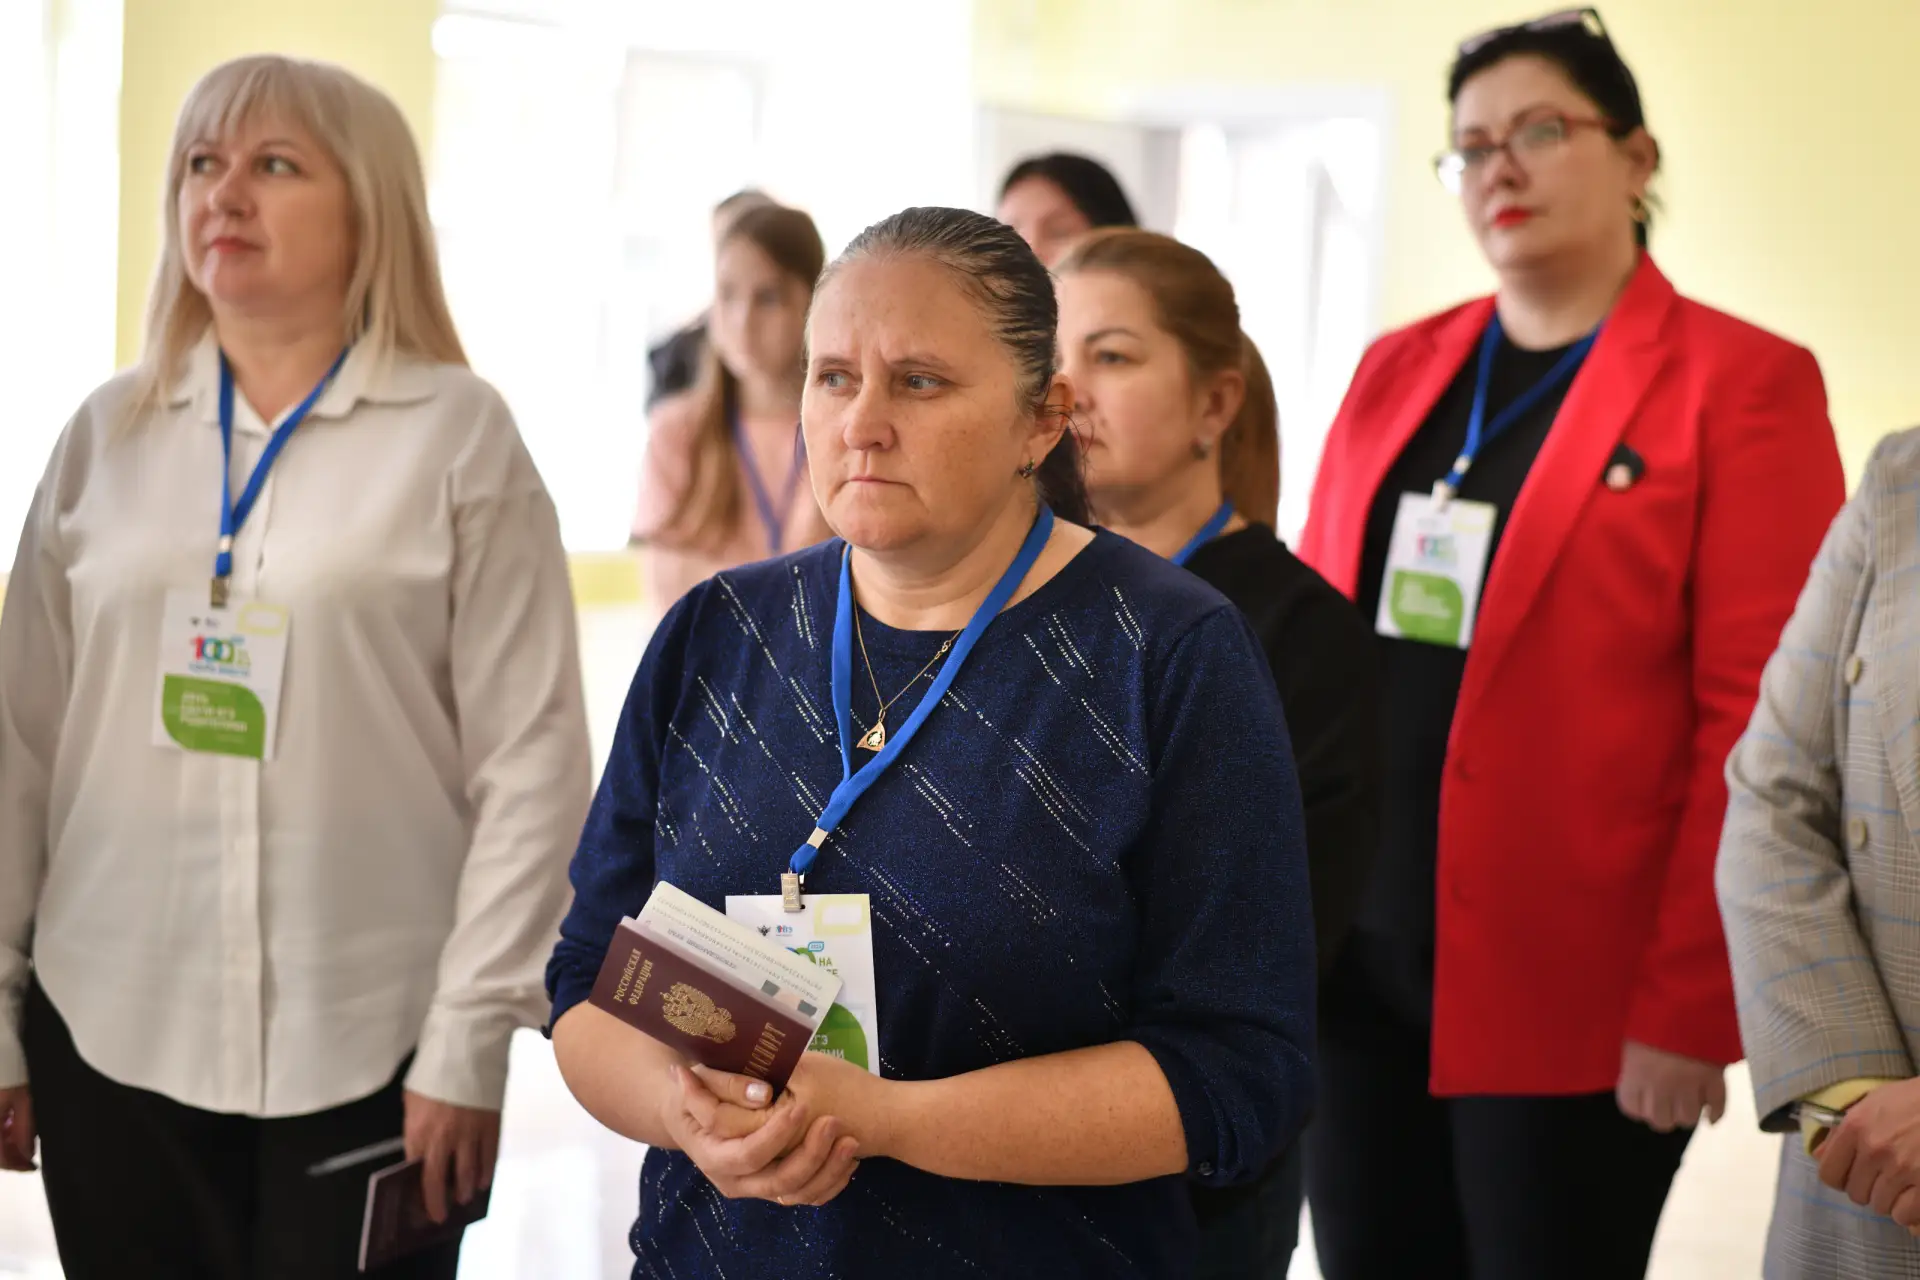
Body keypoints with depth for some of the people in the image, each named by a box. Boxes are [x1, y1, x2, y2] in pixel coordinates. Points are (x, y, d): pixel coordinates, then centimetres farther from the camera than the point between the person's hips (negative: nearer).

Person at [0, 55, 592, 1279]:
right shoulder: (110, 433, 8)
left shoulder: (460, 435, -2)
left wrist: (471, 1039, -9)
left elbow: (533, 762, -5)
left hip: (364, 1047, -3)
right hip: (110, 1035, 3)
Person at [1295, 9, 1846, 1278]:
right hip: (1352, 957, 5)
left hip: (1563, 985, -5)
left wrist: (1688, 1004, -14)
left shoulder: (1741, 383, -6)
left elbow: (1755, 723, -11)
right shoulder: (1397, 369, 12)